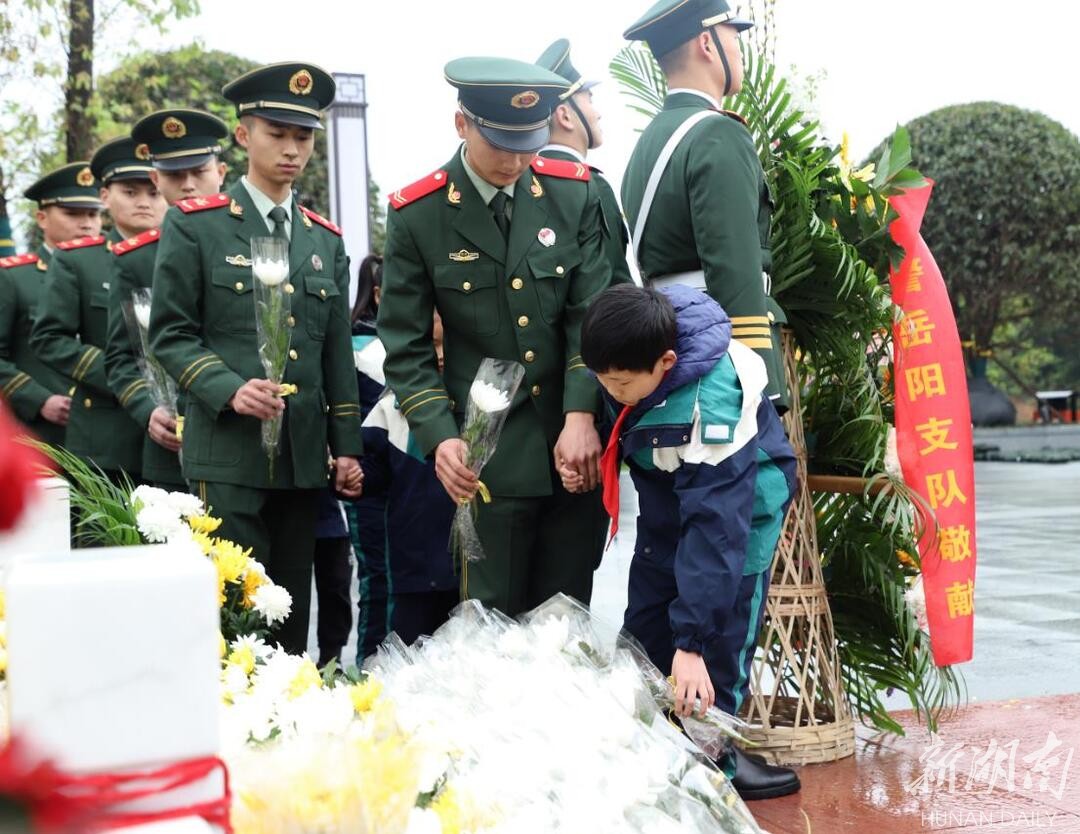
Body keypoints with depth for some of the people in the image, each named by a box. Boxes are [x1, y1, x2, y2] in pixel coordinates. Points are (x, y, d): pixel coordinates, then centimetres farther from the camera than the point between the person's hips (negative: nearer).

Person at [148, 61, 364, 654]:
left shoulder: (326, 240, 16)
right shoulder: (193, 225, 1)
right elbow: (170, 335, -2)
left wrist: (346, 446, 11)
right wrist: (229, 389, -18)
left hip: (304, 455, 5)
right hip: (228, 451, -5)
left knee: (292, 610, 9)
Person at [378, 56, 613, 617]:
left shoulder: (575, 193, 3)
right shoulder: (416, 215, -3)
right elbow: (406, 346, -2)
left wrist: (582, 416, -12)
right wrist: (440, 438, -15)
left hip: (577, 448, 2)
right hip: (489, 456, -2)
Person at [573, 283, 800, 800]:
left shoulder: (710, 406, -39)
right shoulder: (638, 345, -21)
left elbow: (715, 527, -39)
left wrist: (691, 642, -40)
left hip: (738, 503, -7)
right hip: (666, 501, 7)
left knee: (720, 642, -2)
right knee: (644, 631, 11)